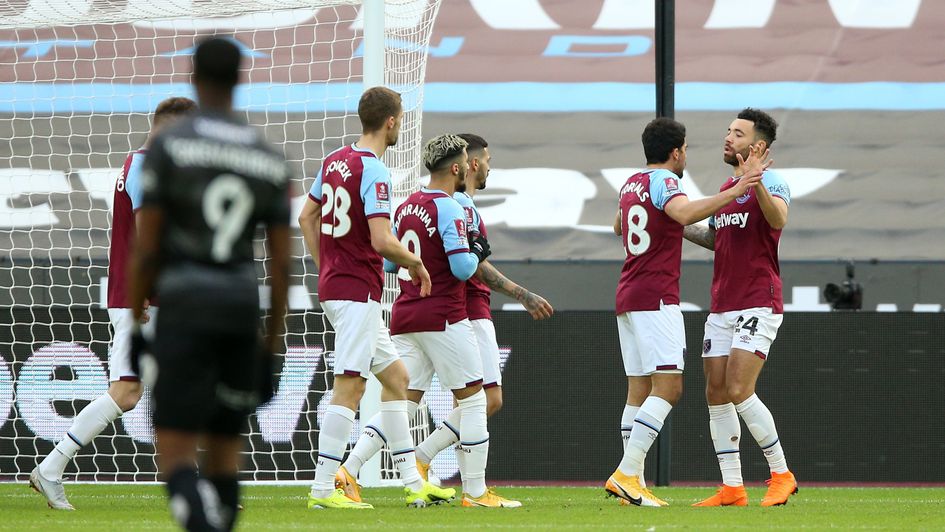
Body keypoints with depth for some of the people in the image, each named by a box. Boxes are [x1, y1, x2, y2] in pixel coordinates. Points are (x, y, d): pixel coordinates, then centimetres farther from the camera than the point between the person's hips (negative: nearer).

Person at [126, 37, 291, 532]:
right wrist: (270, 352, 13)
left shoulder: (169, 146, -3)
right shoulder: (270, 161, 9)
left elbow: (146, 249, -4)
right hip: (243, 313, 4)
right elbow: (281, 264, 8)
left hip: (185, 310, -4)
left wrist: (133, 329, 4)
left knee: (175, 458, -5)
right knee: (223, 449, 16)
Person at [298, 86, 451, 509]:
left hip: (334, 283, 10)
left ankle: (413, 483, 17)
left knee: (396, 377, 15)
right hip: (358, 292, -10)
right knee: (349, 387, -8)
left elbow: (307, 217, 20)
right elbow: (382, 241, -24)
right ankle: (323, 488, -9)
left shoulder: (335, 160, 10)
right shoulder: (374, 171, -16)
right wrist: (415, 263, -6)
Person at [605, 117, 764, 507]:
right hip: (656, 298, -9)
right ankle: (627, 473, -19)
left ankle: (631, 480, 3)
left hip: (628, 298, 9)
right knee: (668, 388, -11)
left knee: (639, 391, 8)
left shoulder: (631, 184, 15)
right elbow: (686, 213, -32)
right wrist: (735, 190, -35)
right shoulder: (664, 182, -10)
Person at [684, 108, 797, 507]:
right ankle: (732, 489, 4)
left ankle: (781, 475, -2)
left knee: (739, 391, -15)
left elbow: (778, 220, -30)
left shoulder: (771, 183, -8)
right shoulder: (726, 189, 17)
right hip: (722, 307, 8)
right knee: (716, 395, 1)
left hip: (758, 305, -8)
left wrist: (755, 181, -43)